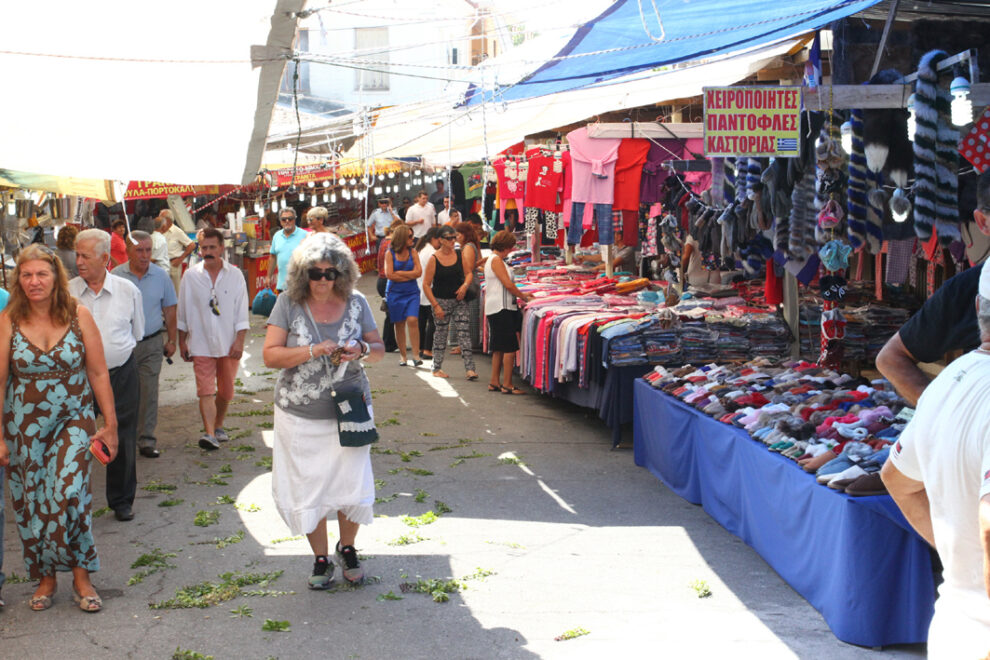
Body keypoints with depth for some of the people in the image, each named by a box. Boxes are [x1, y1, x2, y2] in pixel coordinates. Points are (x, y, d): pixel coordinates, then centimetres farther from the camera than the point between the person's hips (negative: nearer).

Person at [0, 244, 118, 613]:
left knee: (68, 493, -15)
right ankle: (45, 578, 24)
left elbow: (98, 373, 0)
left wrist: (110, 424, 1)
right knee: (30, 501, 7)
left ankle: (81, 577, 1)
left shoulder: (78, 316, -4)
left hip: (74, 420, -1)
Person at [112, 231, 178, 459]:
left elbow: (169, 310, 11)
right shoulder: (115, 276, -1)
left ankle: (146, 440, 6)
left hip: (152, 343, 0)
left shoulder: (161, 276, 3)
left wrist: (171, 340, 10)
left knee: (149, 391, -1)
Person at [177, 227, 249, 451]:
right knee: (206, 391, -12)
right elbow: (183, 312, 8)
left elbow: (241, 311, 1)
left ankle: (218, 427, 30)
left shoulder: (235, 275, 1)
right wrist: (182, 341, 8)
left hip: (228, 344, 1)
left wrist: (239, 340, -6)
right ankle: (209, 433, -19)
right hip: (201, 343, -1)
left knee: (225, 391, 11)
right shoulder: (190, 276, 1)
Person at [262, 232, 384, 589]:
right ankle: (321, 558, 26)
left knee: (353, 485, 1)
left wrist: (361, 350, -15)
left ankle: (347, 548, 28)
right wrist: (313, 351, -23)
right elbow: (270, 355, -9)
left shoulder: (355, 302, 1)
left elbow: (379, 348, 8)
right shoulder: (289, 303, -5)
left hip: (349, 411, 1)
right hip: (301, 415, -1)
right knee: (307, 489, 6)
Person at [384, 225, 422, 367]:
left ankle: (416, 355, -14)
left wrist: (400, 273, -10)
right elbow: (389, 275, -10)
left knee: (412, 320, -15)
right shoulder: (390, 253, -2)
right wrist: (410, 275, -6)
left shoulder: (413, 252, 4)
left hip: (412, 293, 1)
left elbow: (418, 272, -4)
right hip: (395, 293, -1)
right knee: (399, 325, 4)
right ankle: (403, 356, 15)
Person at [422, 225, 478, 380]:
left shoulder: (459, 255, 3)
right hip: (441, 301, -3)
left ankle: (470, 368, -7)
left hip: (459, 300, 3)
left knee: (463, 333, -4)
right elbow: (426, 285, -7)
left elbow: (469, 273, 13)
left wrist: (465, 286, -9)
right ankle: (437, 368, 19)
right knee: (441, 334, 6)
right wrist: (435, 306, -12)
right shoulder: (434, 260, -9)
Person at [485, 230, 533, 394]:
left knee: (499, 348, 14)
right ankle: (507, 385, -9)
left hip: (495, 309, 11)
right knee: (510, 347, -10)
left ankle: (494, 382, 18)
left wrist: (521, 295, 16)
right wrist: (524, 296, -4)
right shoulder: (496, 260, -12)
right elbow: (508, 284, -16)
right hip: (501, 308, -11)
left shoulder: (492, 260, 20)